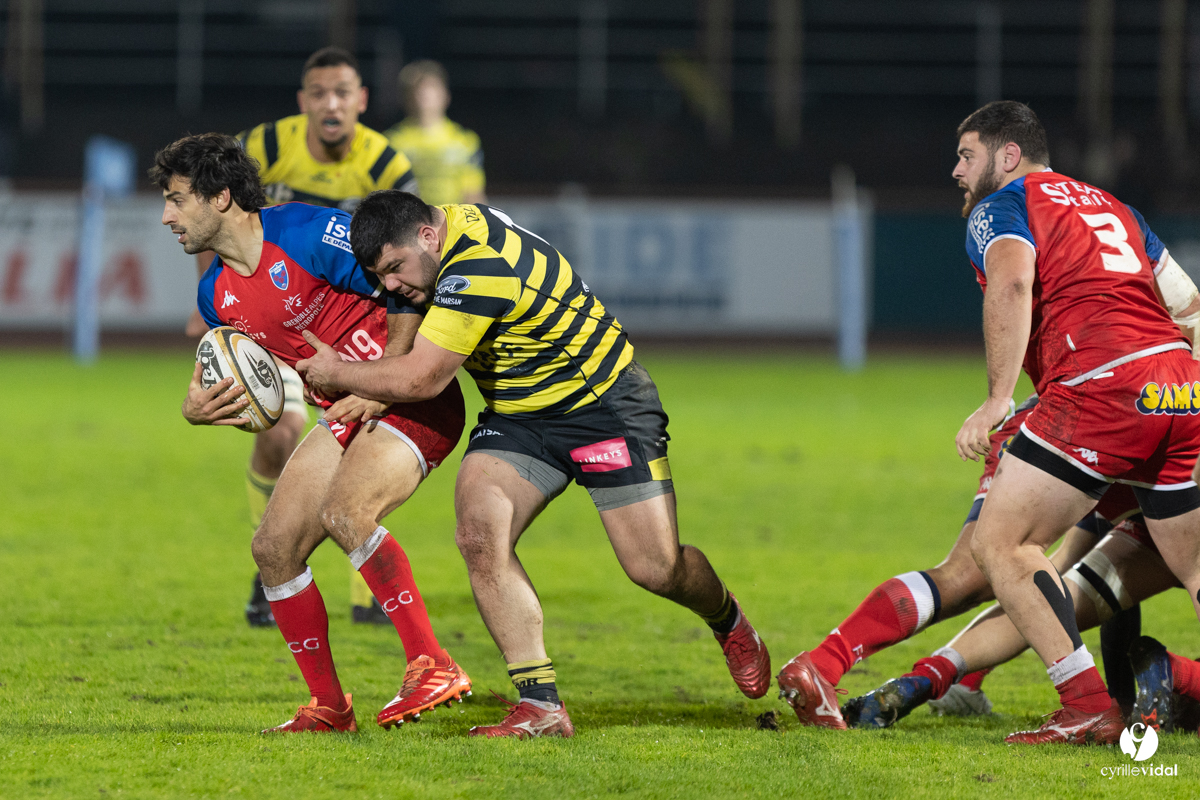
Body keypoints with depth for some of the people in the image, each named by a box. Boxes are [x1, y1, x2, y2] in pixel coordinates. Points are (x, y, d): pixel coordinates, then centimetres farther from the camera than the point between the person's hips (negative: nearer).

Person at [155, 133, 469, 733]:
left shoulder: (306, 234, -18)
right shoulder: (218, 293, 6)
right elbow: (242, 379, 19)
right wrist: (198, 406, -4)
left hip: (414, 400, -9)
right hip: (347, 415, 9)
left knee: (343, 511, -31)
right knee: (274, 546, 0)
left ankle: (433, 666, -26)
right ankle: (329, 707, 9)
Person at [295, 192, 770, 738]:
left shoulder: (479, 269, -31)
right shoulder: (456, 225, -2)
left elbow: (419, 381, -27)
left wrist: (337, 374, -12)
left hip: (604, 401, -8)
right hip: (518, 415, 8)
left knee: (657, 569, -7)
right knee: (480, 536, -18)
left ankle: (727, 620, 29)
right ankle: (540, 704, -17)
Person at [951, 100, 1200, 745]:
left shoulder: (999, 208, 8)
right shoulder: (1112, 208, 30)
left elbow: (1013, 282, -13)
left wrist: (998, 398, -16)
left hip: (1103, 387, -7)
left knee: (999, 541, 0)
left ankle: (1089, 708, -11)